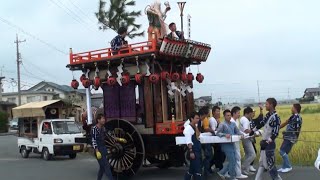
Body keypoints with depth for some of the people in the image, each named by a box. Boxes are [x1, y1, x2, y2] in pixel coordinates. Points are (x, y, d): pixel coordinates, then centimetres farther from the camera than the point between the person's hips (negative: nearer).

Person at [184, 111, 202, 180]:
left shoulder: (195, 127, 13)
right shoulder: (188, 128, -14)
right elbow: (189, 141, -18)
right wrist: (191, 152, -22)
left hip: (198, 150, 9)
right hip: (193, 150, -9)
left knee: (192, 168, 15)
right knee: (197, 169, -5)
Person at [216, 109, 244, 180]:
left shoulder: (233, 124, 12)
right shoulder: (222, 124, -7)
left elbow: (237, 131, 11)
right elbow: (218, 133, -15)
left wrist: (241, 134, -9)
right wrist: (225, 134, -29)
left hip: (232, 144, 7)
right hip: (226, 145, -7)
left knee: (233, 161, 12)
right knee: (232, 161, -4)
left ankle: (222, 172, 24)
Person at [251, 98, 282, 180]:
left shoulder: (275, 117, -19)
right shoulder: (268, 114, 8)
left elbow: (275, 133, -23)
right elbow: (262, 123, 22)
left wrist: (267, 142, -26)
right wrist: (253, 130, 28)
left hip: (269, 144, -9)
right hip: (265, 142, 9)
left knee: (269, 164, -5)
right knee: (262, 163, 15)